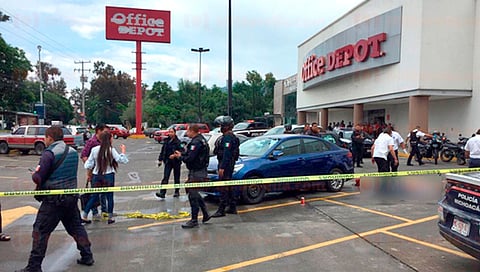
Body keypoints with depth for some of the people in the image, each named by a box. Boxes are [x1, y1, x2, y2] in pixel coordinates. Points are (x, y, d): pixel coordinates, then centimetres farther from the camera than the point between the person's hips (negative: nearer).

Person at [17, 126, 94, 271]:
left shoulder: (49, 153, -14)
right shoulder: (73, 151, 8)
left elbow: (38, 179, -14)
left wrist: (34, 174, 10)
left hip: (54, 199, -7)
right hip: (72, 196, 7)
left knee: (40, 231, 3)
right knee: (76, 226, 18)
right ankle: (87, 256, 23)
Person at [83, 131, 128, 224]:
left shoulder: (94, 150, -2)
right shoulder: (111, 150, -12)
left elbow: (88, 165, 2)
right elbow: (122, 160, -11)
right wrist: (123, 151, 1)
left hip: (96, 176, 4)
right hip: (108, 176, -4)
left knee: (94, 196, 16)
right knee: (109, 196, 8)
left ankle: (84, 216, 16)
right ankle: (110, 217, 15)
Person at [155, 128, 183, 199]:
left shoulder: (177, 142, -10)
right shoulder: (166, 141, 7)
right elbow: (162, 151, 15)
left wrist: (174, 155, -28)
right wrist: (160, 159, 12)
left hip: (176, 162, -4)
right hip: (168, 162, 4)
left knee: (176, 178, 10)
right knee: (165, 177, -5)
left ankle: (177, 192, 24)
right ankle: (162, 193, -10)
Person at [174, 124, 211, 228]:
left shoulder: (196, 142, -20)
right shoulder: (200, 139, 13)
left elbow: (190, 158, -24)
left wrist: (180, 156, -7)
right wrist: (182, 154, 7)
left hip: (196, 172, -11)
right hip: (200, 171, 11)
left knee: (193, 195, -3)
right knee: (194, 193, 20)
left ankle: (194, 220, 5)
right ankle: (205, 214, 26)